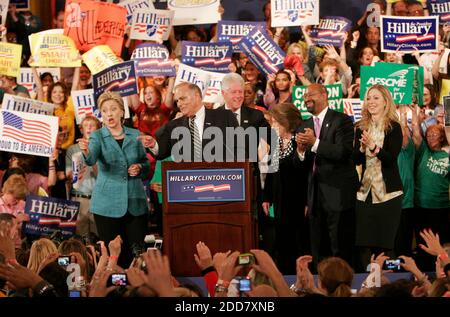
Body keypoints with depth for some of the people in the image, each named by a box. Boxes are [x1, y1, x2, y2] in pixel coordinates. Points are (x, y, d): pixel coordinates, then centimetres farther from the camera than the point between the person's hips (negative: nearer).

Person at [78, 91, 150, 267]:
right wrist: (86, 152, -43)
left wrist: (139, 168, -5)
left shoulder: (134, 135, 8)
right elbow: (91, 160, -21)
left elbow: (146, 163, 17)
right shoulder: (97, 137, -1)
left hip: (135, 202, 2)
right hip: (108, 204, -2)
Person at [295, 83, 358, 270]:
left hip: (338, 195, -7)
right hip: (316, 197, 7)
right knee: (319, 253, 10)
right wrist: (301, 150, -10)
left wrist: (315, 143, -20)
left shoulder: (342, 121, -5)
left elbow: (343, 152, -18)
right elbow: (300, 164, 11)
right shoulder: (305, 126, 14)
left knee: (341, 251, -5)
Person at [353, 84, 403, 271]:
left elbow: (392, 158, -12)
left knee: (385, 243, -2)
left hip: (388, 192, -4)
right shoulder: (361, 128, 10)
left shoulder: (393, 127, -3)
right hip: (365, 191, 4)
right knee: (364, 244, 1)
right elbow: (356, 159, 7)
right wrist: (362, 148, -13)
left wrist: (374, 147, -27)